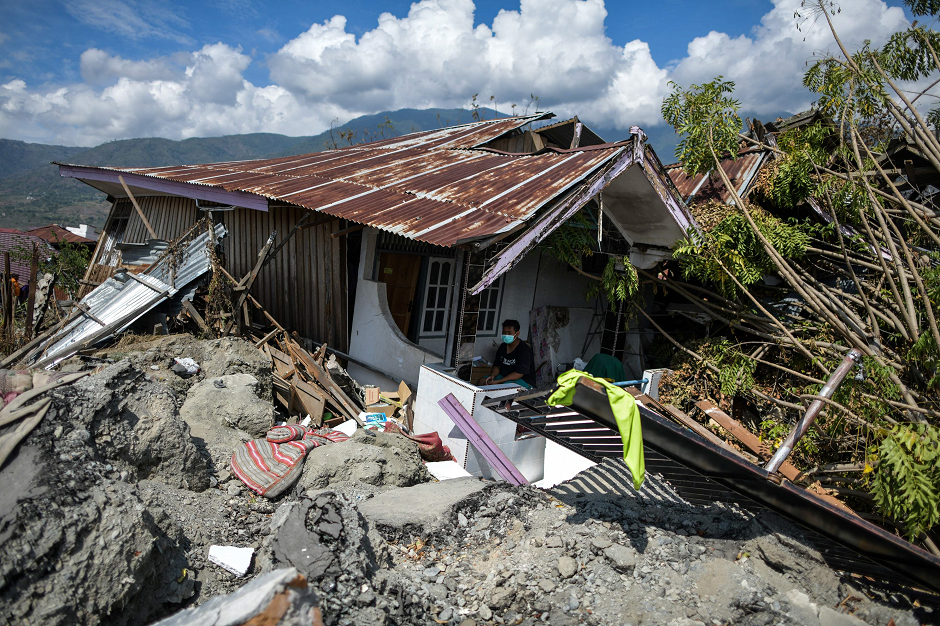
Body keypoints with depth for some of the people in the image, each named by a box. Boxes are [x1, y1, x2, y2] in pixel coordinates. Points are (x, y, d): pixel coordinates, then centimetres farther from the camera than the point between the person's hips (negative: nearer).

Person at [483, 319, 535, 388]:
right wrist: (492, 375, -13)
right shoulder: (502, 347, 7)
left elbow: (519, 374, -23)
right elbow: (497, 366, 12)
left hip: (524, 380, -7)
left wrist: (497, 381, -28)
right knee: (482, 381, -10)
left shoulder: (524, 349, -18)